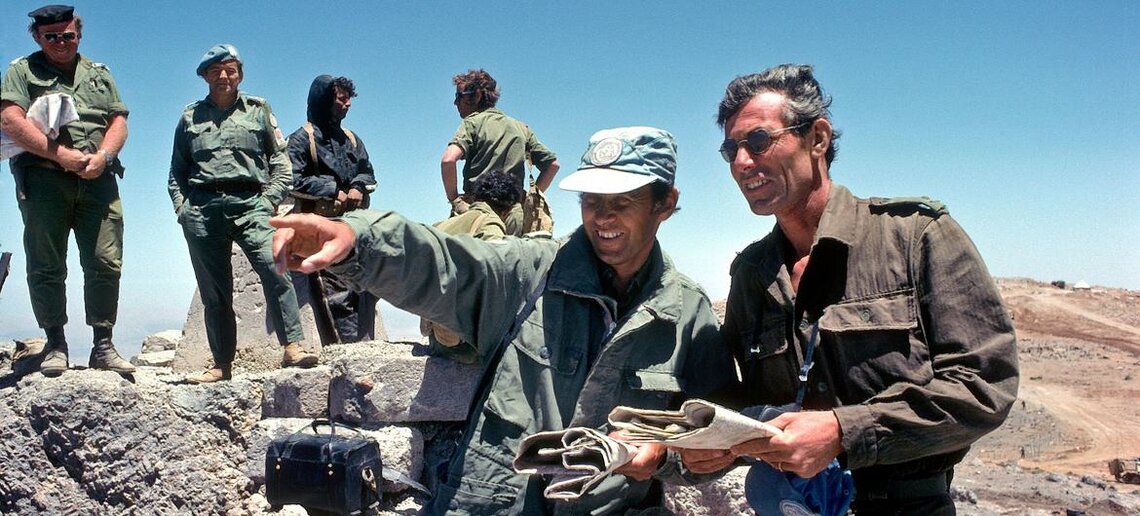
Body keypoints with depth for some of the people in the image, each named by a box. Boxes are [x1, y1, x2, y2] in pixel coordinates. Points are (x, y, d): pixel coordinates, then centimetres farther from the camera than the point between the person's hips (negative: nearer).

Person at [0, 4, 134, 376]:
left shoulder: (99, 74, 22)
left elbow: (118, 122, 14)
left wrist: (102, 157, -6)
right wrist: (61, 155, -14)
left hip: (98, 182, 2)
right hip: (44, 181, -2)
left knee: (106, 264, -4)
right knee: (46, 268, -1)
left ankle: (103, 346, 2)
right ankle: (55, 345, 6)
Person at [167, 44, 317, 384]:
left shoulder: (259, 110, 15)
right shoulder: (190, 117, 20)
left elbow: (281, 161, 10)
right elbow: (177, 170, 22)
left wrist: (269, 200, -2)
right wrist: (181, 207, 7)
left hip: (249, 203, -2)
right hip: (202, 209, 2)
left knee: (275, 267, -23)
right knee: (213, 290, 2)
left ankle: (292, 347, -26)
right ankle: (222, 364, 8)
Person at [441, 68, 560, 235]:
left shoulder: (472, 123, 2)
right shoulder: (521, 128, 19)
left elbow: (448, 160, -14)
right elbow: (553, 164, 20)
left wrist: (453, 198, -3)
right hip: (515, 214, 5)